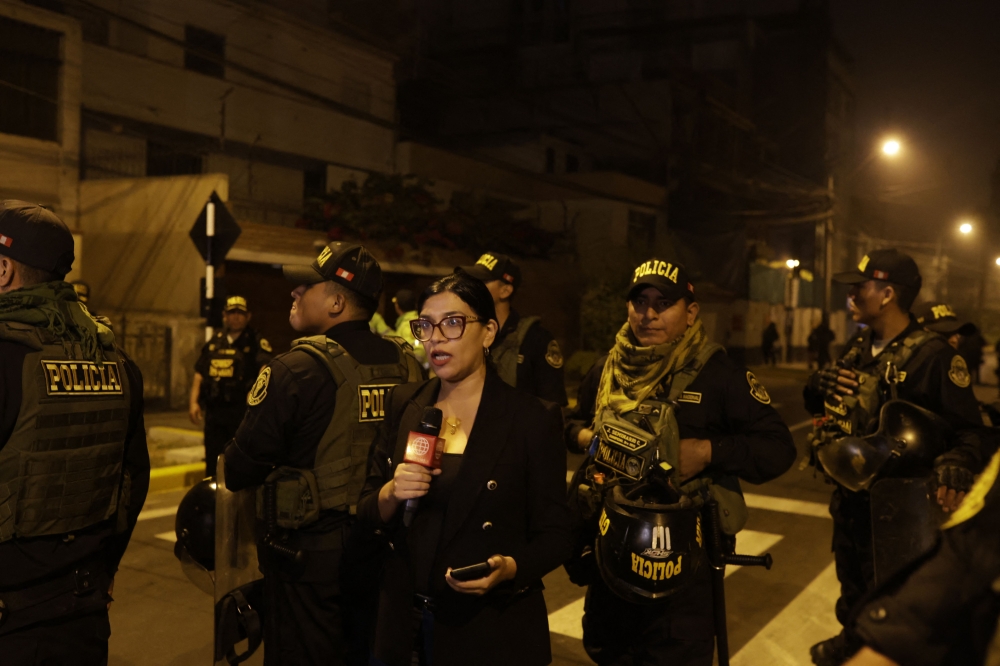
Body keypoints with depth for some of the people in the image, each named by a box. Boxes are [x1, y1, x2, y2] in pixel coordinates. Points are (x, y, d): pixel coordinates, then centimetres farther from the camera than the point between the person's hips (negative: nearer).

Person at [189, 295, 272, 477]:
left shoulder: (257, 342, -2)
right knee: (212, 461, 13)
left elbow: (266, 367, -19)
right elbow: (199, 373, 17)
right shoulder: (213, 343, 14)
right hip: (214, 411, 5)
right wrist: (193, 401, 7)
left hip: (242, 412, -5)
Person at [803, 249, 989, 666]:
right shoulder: (858, 349, 4)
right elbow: (818, 404, 13)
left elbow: (968, 428, -20)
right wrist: (818, 386, -10)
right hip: (848, 490, 7)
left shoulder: (931, 354, -20)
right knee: (849, 574, 24)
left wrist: (957, 464, -41)